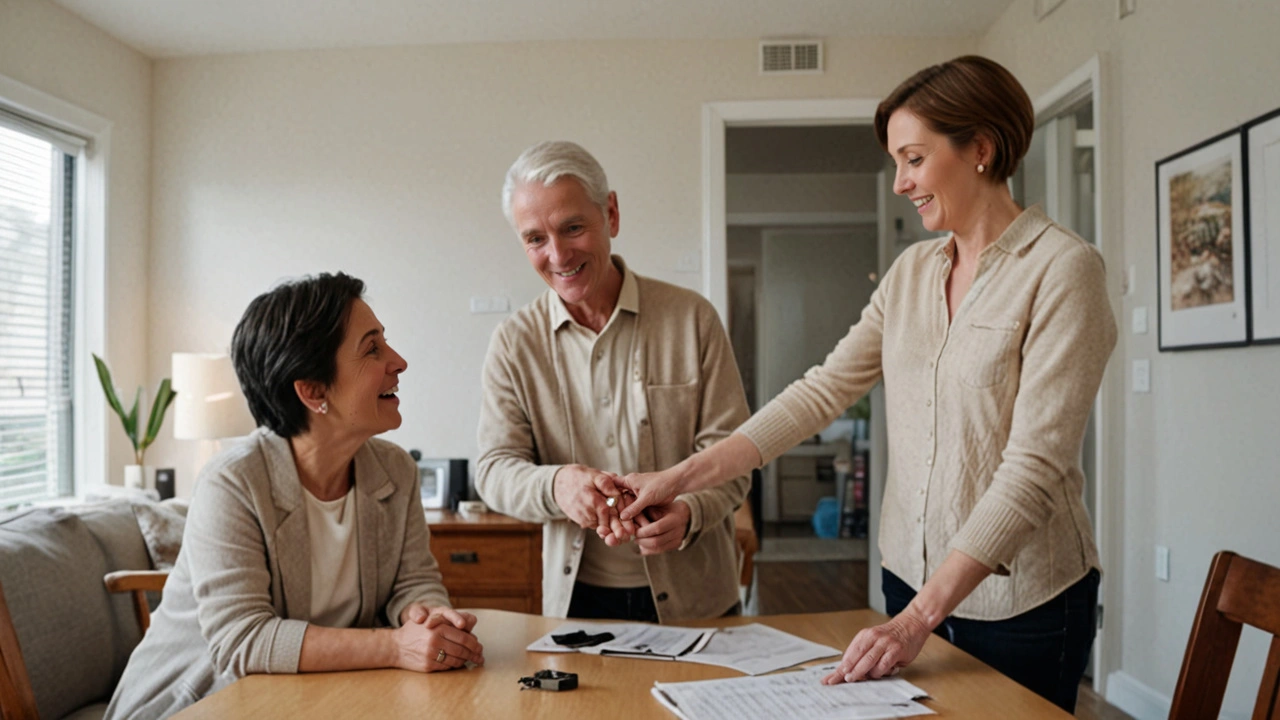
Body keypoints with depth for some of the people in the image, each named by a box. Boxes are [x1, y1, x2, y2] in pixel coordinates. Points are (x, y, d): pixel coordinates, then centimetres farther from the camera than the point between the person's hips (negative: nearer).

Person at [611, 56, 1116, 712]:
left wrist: (921, 616, -24)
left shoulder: (1062, 270, -14)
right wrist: (680, 479, -6)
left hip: (1020, 604, -5)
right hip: (911, 579, 6)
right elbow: (823, 389, 1)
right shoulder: (911, 271, 6)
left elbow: (1034, 466, -20)